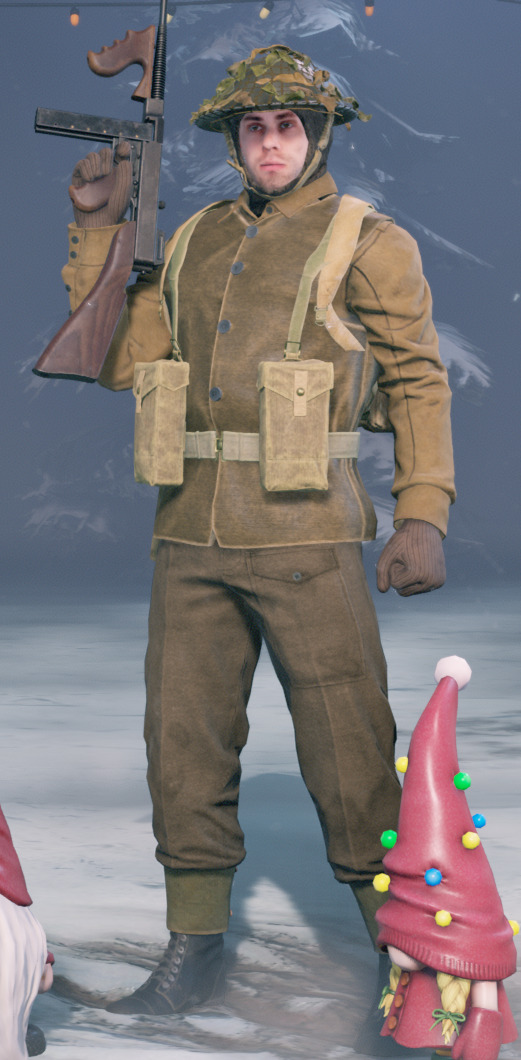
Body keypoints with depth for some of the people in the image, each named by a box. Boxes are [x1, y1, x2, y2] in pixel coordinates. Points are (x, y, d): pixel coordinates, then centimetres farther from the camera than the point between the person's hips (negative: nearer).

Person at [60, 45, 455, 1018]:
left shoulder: (369, 241, 5)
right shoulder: (192, 242, 17)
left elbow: (418, 383, 3)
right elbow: (117, 360, 15)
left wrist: (424, 516, -7)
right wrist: (98, 230, 11)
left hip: (306, 536, -4)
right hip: (192, 535, 5)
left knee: (351, 759, -2)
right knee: (184, 750, 8)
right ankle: (193, 953, 21)